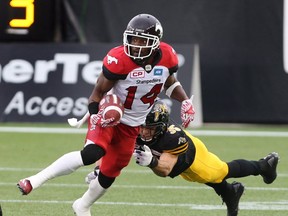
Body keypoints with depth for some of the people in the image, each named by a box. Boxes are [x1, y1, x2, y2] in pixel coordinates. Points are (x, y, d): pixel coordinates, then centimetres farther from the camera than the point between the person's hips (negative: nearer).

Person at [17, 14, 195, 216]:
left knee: (109, 175, 13)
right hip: (108, 116, -5)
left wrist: (186, 101, -4)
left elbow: (170, 82, 11)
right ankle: (36, 180, -27)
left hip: (131, 126, 5)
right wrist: (96, 115, -30)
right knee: (92, 153, -32)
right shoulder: (120, 60, -26)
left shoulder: (166, 57, -12)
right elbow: (98, 92, -14)